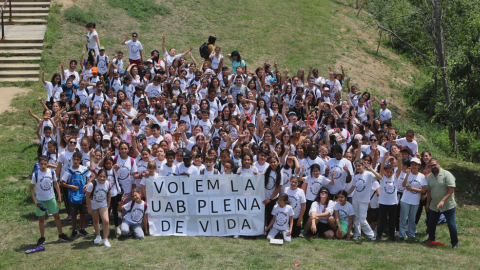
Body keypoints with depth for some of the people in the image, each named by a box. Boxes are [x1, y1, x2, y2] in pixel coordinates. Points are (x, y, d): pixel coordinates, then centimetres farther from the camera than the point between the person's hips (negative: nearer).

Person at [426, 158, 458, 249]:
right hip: (434, 206, 6)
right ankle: (431, 239, 35)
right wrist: (427, 203, 15)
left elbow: (451, 190, -18)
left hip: (448, 206, -5)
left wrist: (443, 201, -24)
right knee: (431, 224, 14)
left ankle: (455, 243, 11)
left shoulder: (447, 174, -13)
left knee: (451, 225, -4)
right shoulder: (429, 176, 6)